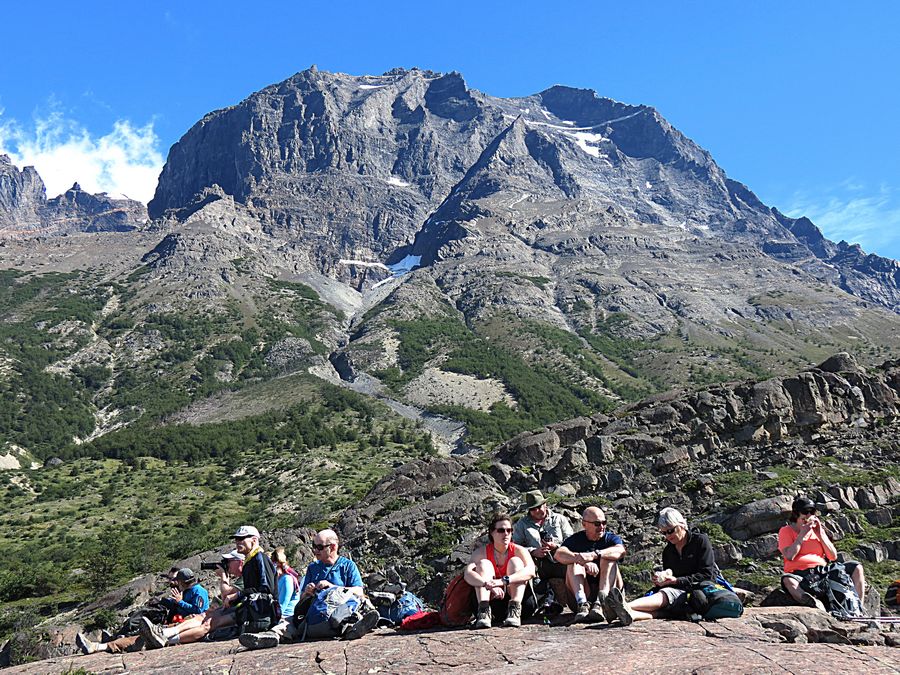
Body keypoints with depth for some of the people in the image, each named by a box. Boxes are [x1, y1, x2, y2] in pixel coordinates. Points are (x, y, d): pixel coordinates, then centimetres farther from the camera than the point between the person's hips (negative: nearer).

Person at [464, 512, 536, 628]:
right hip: (491, 600, 0)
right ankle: (484, 611, -33)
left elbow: (530, 571, -26)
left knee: (515, 561, -16)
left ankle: (515, 611, -32)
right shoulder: (481, 552, -3)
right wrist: (488, 584, -42)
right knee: (484, 563, -17)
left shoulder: (518, 550, -4)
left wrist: (503, 581, -40)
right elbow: (468, 575, -22)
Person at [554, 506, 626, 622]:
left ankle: (600, 603, -37)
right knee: (573, 563, -18)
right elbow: (559, 554, -16)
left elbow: (620, 550, -18)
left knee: (609, 559, -19)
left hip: (607, 592, 0)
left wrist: (594, 554, -34)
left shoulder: (611, 538, 8)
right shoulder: (575, 540, 8)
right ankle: (583, 604, -39)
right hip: (582, 593, 0)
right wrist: (584, 562, -33)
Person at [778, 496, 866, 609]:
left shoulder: (818, 529, 20)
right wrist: (802, 534, -6)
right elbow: (789, 556, -10)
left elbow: (833, 556, 11)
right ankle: (817, 605, -61)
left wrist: (820, 534, 2)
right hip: (800, 574, -4)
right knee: (787, 580, -39)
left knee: (856, 568, -13)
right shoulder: (786, 531, 8)